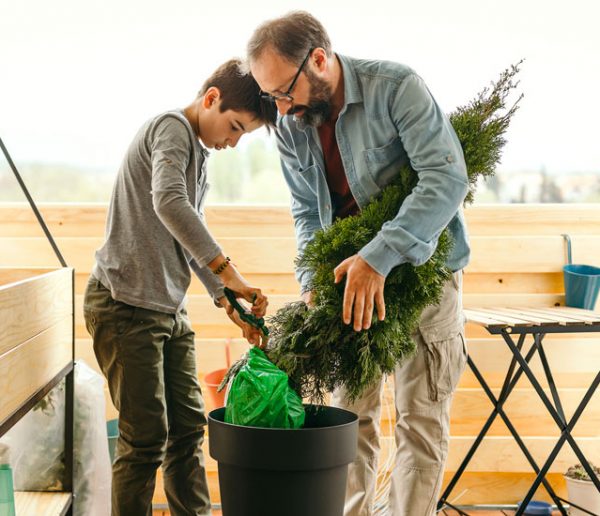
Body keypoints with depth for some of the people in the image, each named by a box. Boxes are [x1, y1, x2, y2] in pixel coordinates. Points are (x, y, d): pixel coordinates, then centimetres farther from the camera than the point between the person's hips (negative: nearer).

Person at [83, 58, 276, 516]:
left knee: (188, 426, 11)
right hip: (126, 305, -9)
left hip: (169, 308, 9)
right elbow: (168, 203, -30)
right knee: (147, 437, -6)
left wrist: (228, 301, 10)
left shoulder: (198, 153, 18)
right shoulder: (172, 128, -11)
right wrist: (229, 273, -32)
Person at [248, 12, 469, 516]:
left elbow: (447, 177, -29)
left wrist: (378, 258, -37)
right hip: (350, 281, 5)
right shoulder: (290, 126, -2)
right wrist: (312, 280, -12)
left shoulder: (396, 87, -20)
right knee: (351, 416, 11)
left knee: (421, 420, 1)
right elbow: (307, 211, 6)